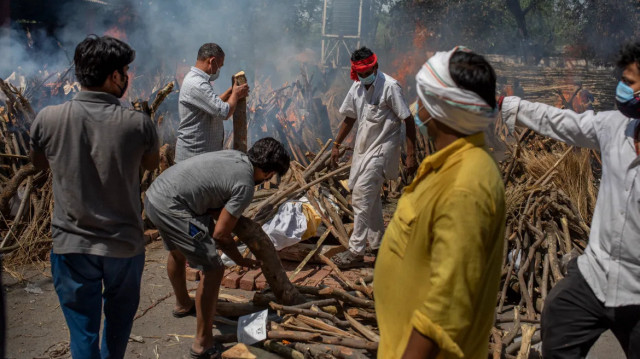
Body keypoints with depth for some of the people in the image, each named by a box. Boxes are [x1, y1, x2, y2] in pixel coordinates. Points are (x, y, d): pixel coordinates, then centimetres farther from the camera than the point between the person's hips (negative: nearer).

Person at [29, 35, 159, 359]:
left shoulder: (47, 119, -11)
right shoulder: (138, 124, -14)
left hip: (71, 245, 0)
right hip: (125, 244, 0)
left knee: (83, 330, 12)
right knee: (119, 321, 24)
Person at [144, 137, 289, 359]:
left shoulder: (235, 156, 10)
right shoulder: (245, 187, -12)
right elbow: (220, 234, -8)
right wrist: (240, 260, 7)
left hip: (153, 195, 10)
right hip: (170, 209, -10)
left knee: (177, 252, 33)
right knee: (213, 270, -2)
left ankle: (183, 304, 58)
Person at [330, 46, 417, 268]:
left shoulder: (390, 87, -17)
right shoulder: (357, 87, 6)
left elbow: (408, 121, -16)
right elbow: (350, 117, 18)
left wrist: (411, 155, -18)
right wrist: (337, 145, 18)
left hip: (381, 149, -8)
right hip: (363, 148, 8)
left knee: (361, 198, -11)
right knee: (371, 198, 16)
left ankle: (356, 251, -3)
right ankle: (377, 244, 30)